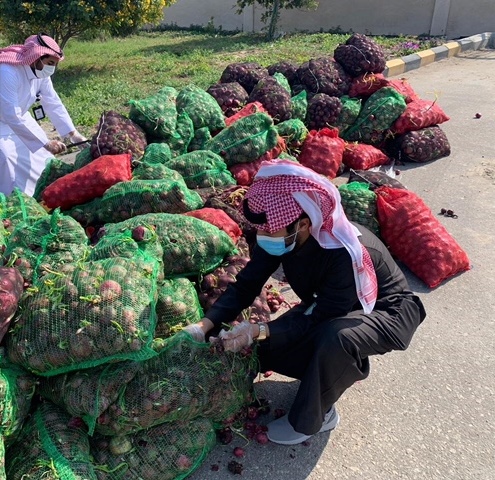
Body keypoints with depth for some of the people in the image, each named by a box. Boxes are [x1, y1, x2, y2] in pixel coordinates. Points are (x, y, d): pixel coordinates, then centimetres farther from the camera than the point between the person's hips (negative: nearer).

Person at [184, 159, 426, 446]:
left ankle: (309, 420, -10)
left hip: (388, 312, -6)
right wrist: (205, 325, -25)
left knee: (335, 338, -38)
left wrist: (261, 330, -38)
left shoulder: (344, 253, -39)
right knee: (269, 348, -9)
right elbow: (246, 285, -13)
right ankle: (346, 365, 13)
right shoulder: (280, 235, -20)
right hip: (330, 306, 7)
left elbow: (320, 317, -30)